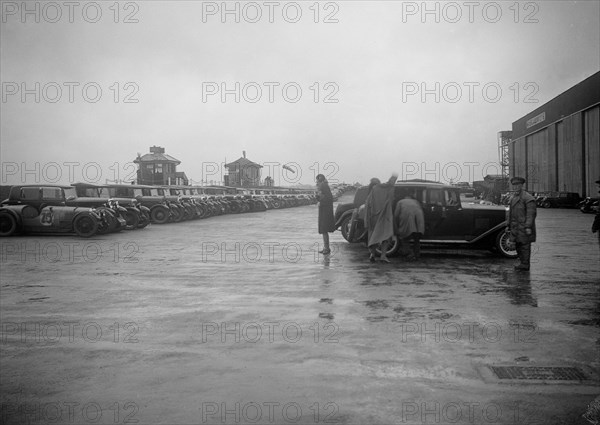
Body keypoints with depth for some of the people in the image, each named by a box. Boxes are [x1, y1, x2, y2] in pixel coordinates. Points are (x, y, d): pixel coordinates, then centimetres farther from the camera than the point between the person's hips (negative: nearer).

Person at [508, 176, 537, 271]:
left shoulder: (528, 198, -11)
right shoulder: (513, 198, 16)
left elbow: (531, 214, -16)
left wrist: (528, 227, -22)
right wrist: (509, 225, 19)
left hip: (524, 227, -8)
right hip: (516, 227, 8)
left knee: (525, 245, -4)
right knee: (518, 245, 12)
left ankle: (525, 265, 3)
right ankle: (523, 263, 22)